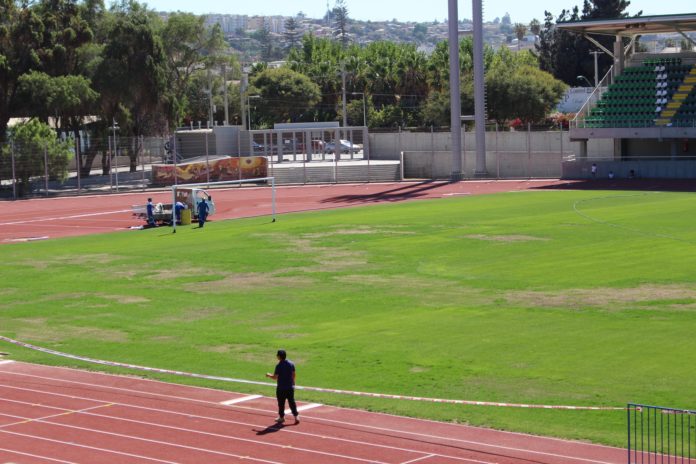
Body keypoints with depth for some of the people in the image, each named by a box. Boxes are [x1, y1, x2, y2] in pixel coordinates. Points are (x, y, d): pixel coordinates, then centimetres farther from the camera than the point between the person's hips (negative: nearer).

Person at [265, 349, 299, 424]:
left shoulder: (279, 365, -16)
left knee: (281, 403, 8)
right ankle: (296, 416, 2)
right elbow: (293, 375, 7)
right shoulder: (291, 363, 1)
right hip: (290, 387, 5)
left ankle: (282, 417, 16)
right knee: (291, 402, 9)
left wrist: (269, 375, 5)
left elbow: (275, 377, -14)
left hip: (281, 388, -5)